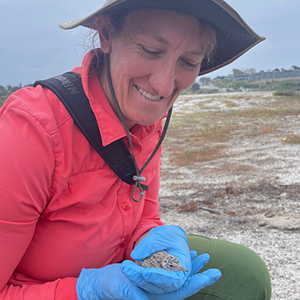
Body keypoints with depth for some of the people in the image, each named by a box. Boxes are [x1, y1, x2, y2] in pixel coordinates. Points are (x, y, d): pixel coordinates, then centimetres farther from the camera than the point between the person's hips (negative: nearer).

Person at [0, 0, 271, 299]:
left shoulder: (147, 117, -10)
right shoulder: (31, 129, -31)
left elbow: (143, 220, 0)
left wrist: (161, 239, -20)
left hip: (117, 261, 6)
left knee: (245, 275, -3)